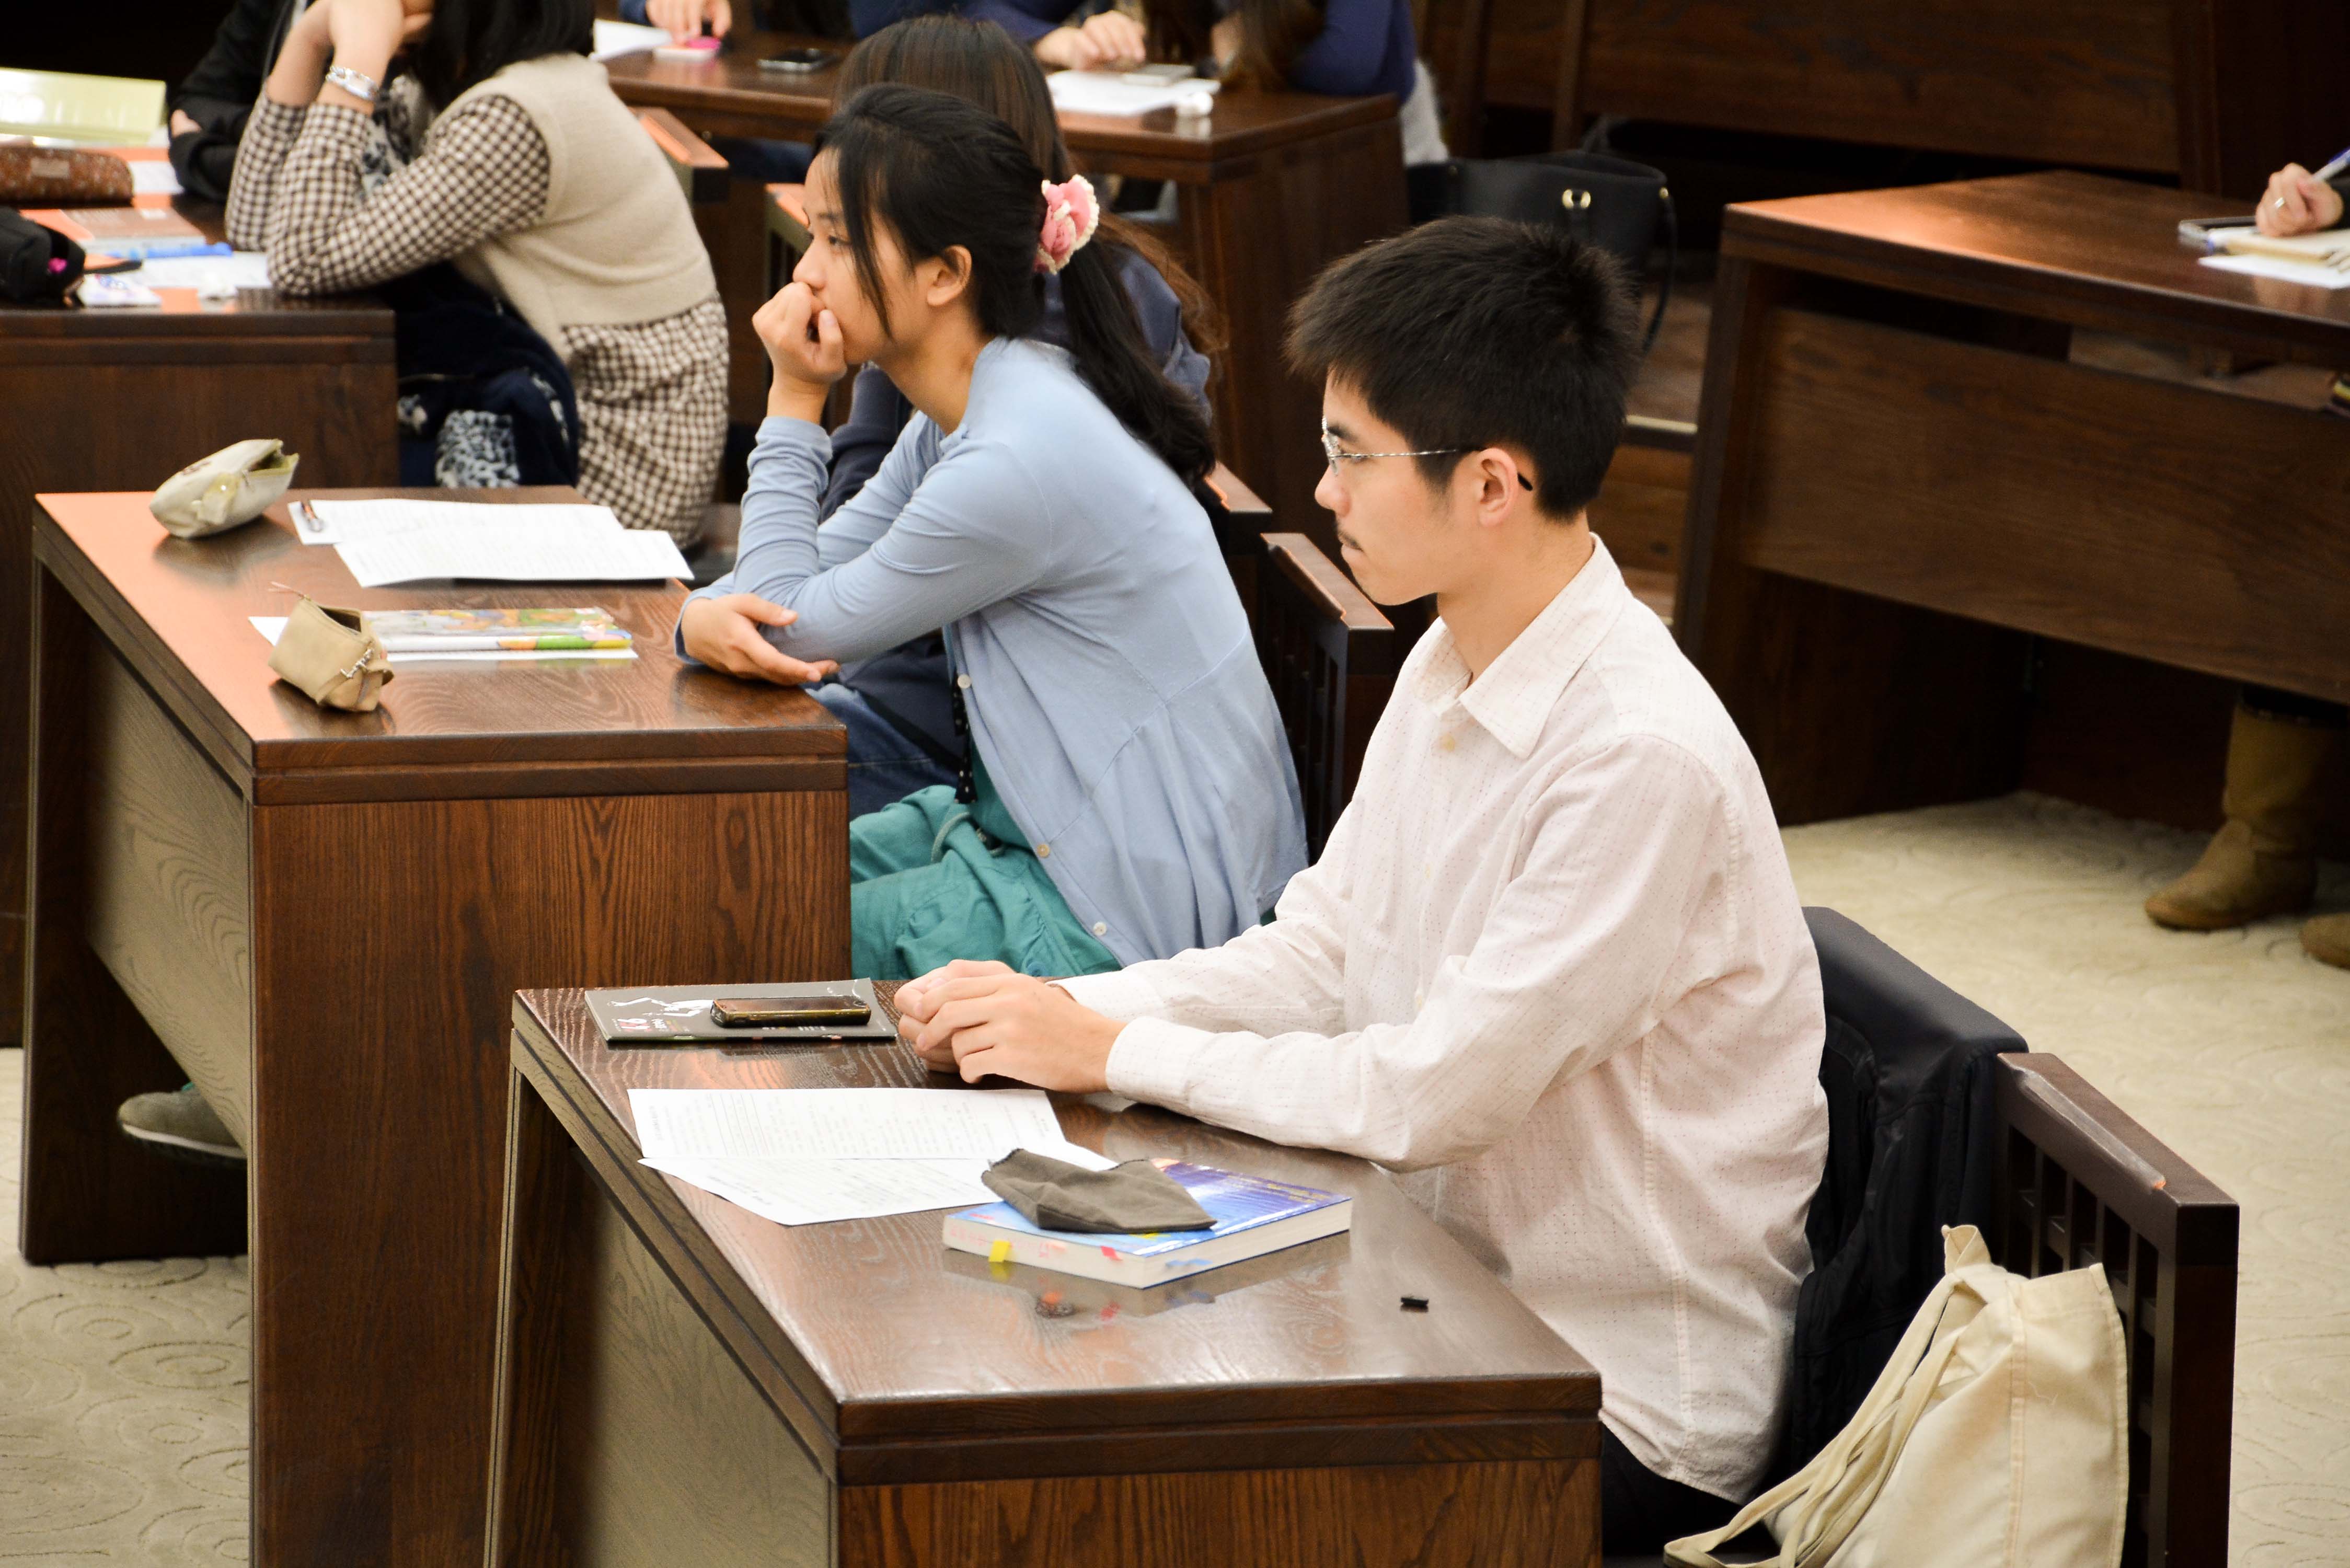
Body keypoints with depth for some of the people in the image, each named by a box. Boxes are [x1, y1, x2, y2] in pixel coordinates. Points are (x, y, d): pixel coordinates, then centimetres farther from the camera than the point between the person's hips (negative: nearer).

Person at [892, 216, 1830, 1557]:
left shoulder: (1644, 761, -25)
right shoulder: (1451, 672, 5)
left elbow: (1434, 1093, -23)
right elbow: (1319, 953, 11)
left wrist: (1110, 1050, -14)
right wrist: (1052, 1010, -4)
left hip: (1628, 1406, -8)